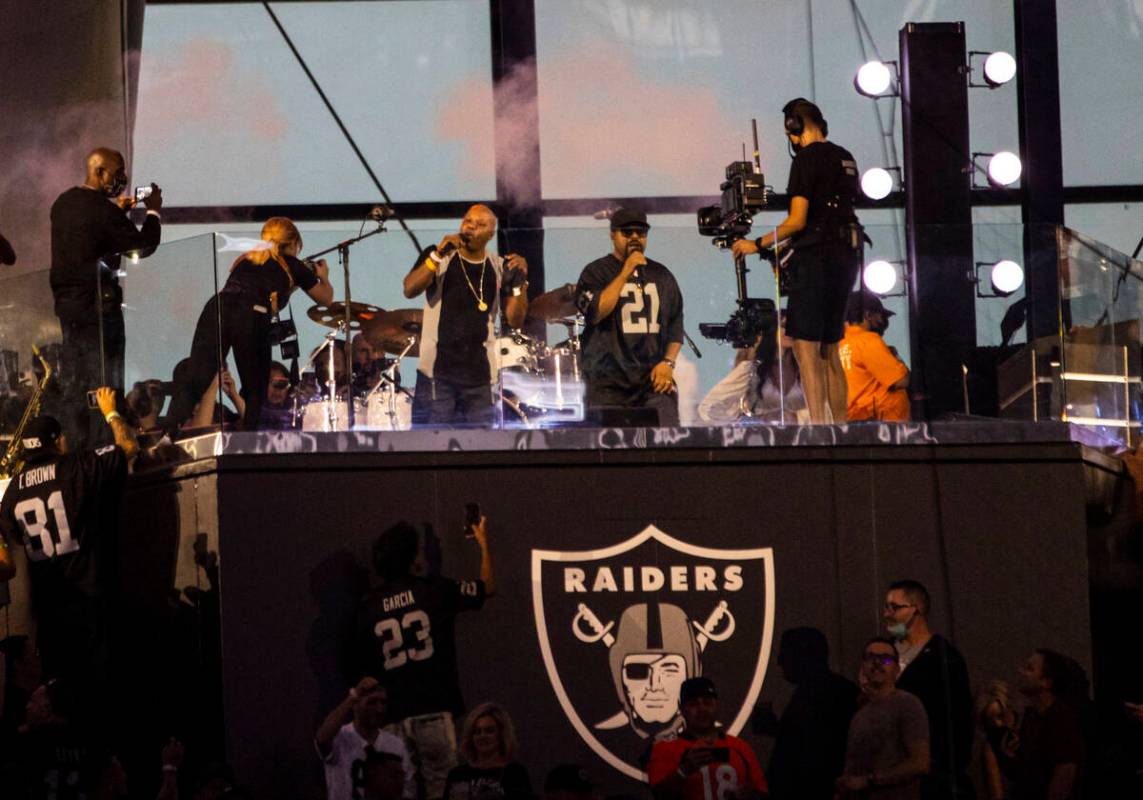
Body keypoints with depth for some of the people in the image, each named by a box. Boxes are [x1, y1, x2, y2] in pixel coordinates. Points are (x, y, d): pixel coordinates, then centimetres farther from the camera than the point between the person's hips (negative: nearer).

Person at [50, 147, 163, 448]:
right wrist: (153, 212, 1)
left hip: (66, 300, 8)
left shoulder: (63, 203, 6)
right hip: (98, 304, -8)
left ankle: (73, 446, 15)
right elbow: (144, 246, -12)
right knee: (104, 385, -2)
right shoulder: (104, 211, -18)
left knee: (72, 385, 12)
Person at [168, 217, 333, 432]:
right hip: (252, 317, -3)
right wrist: (323, 276, 57)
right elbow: (326, 298, 36)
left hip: (217, 307, 3)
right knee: (255, 391, 16)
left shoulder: (246, 259, 34)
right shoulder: (292, 265, 24)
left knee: (194, 381, -11)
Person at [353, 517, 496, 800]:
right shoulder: (435, 590, -1)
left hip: (394, 717, 3)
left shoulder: (368, 607, 4)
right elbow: (488, 587, 16)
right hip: (433, 711, -3)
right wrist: (483, 543, 30)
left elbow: (363, 667, 7)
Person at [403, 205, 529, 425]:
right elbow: (410, 290, -13)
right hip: (437, 371, -3)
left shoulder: (499, 268, 8)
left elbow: (514, 320, 5)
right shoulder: (437, 257, 2)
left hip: (479, 374, 3)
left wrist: (520, 282, -9)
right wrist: (438, 255, -23)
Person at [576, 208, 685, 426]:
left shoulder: (661, 275, 16)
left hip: (655, 378, 3)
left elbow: (676, 323, 17)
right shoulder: (596, 272, 4)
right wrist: (625, 273, -11)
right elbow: (595, 312, -12)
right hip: (609, 382, -3)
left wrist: (668, 362, 2)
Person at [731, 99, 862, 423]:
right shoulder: (844, 159, 15)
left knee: (805, 345, -10)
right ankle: (840, 425, 11)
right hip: (846, 256, 9)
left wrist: (757, 245, -4)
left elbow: (797, 220, -14)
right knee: (829, 348, 13)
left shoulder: (807, 157, -10)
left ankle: (817, 424, -19)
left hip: (816, 258, -9)